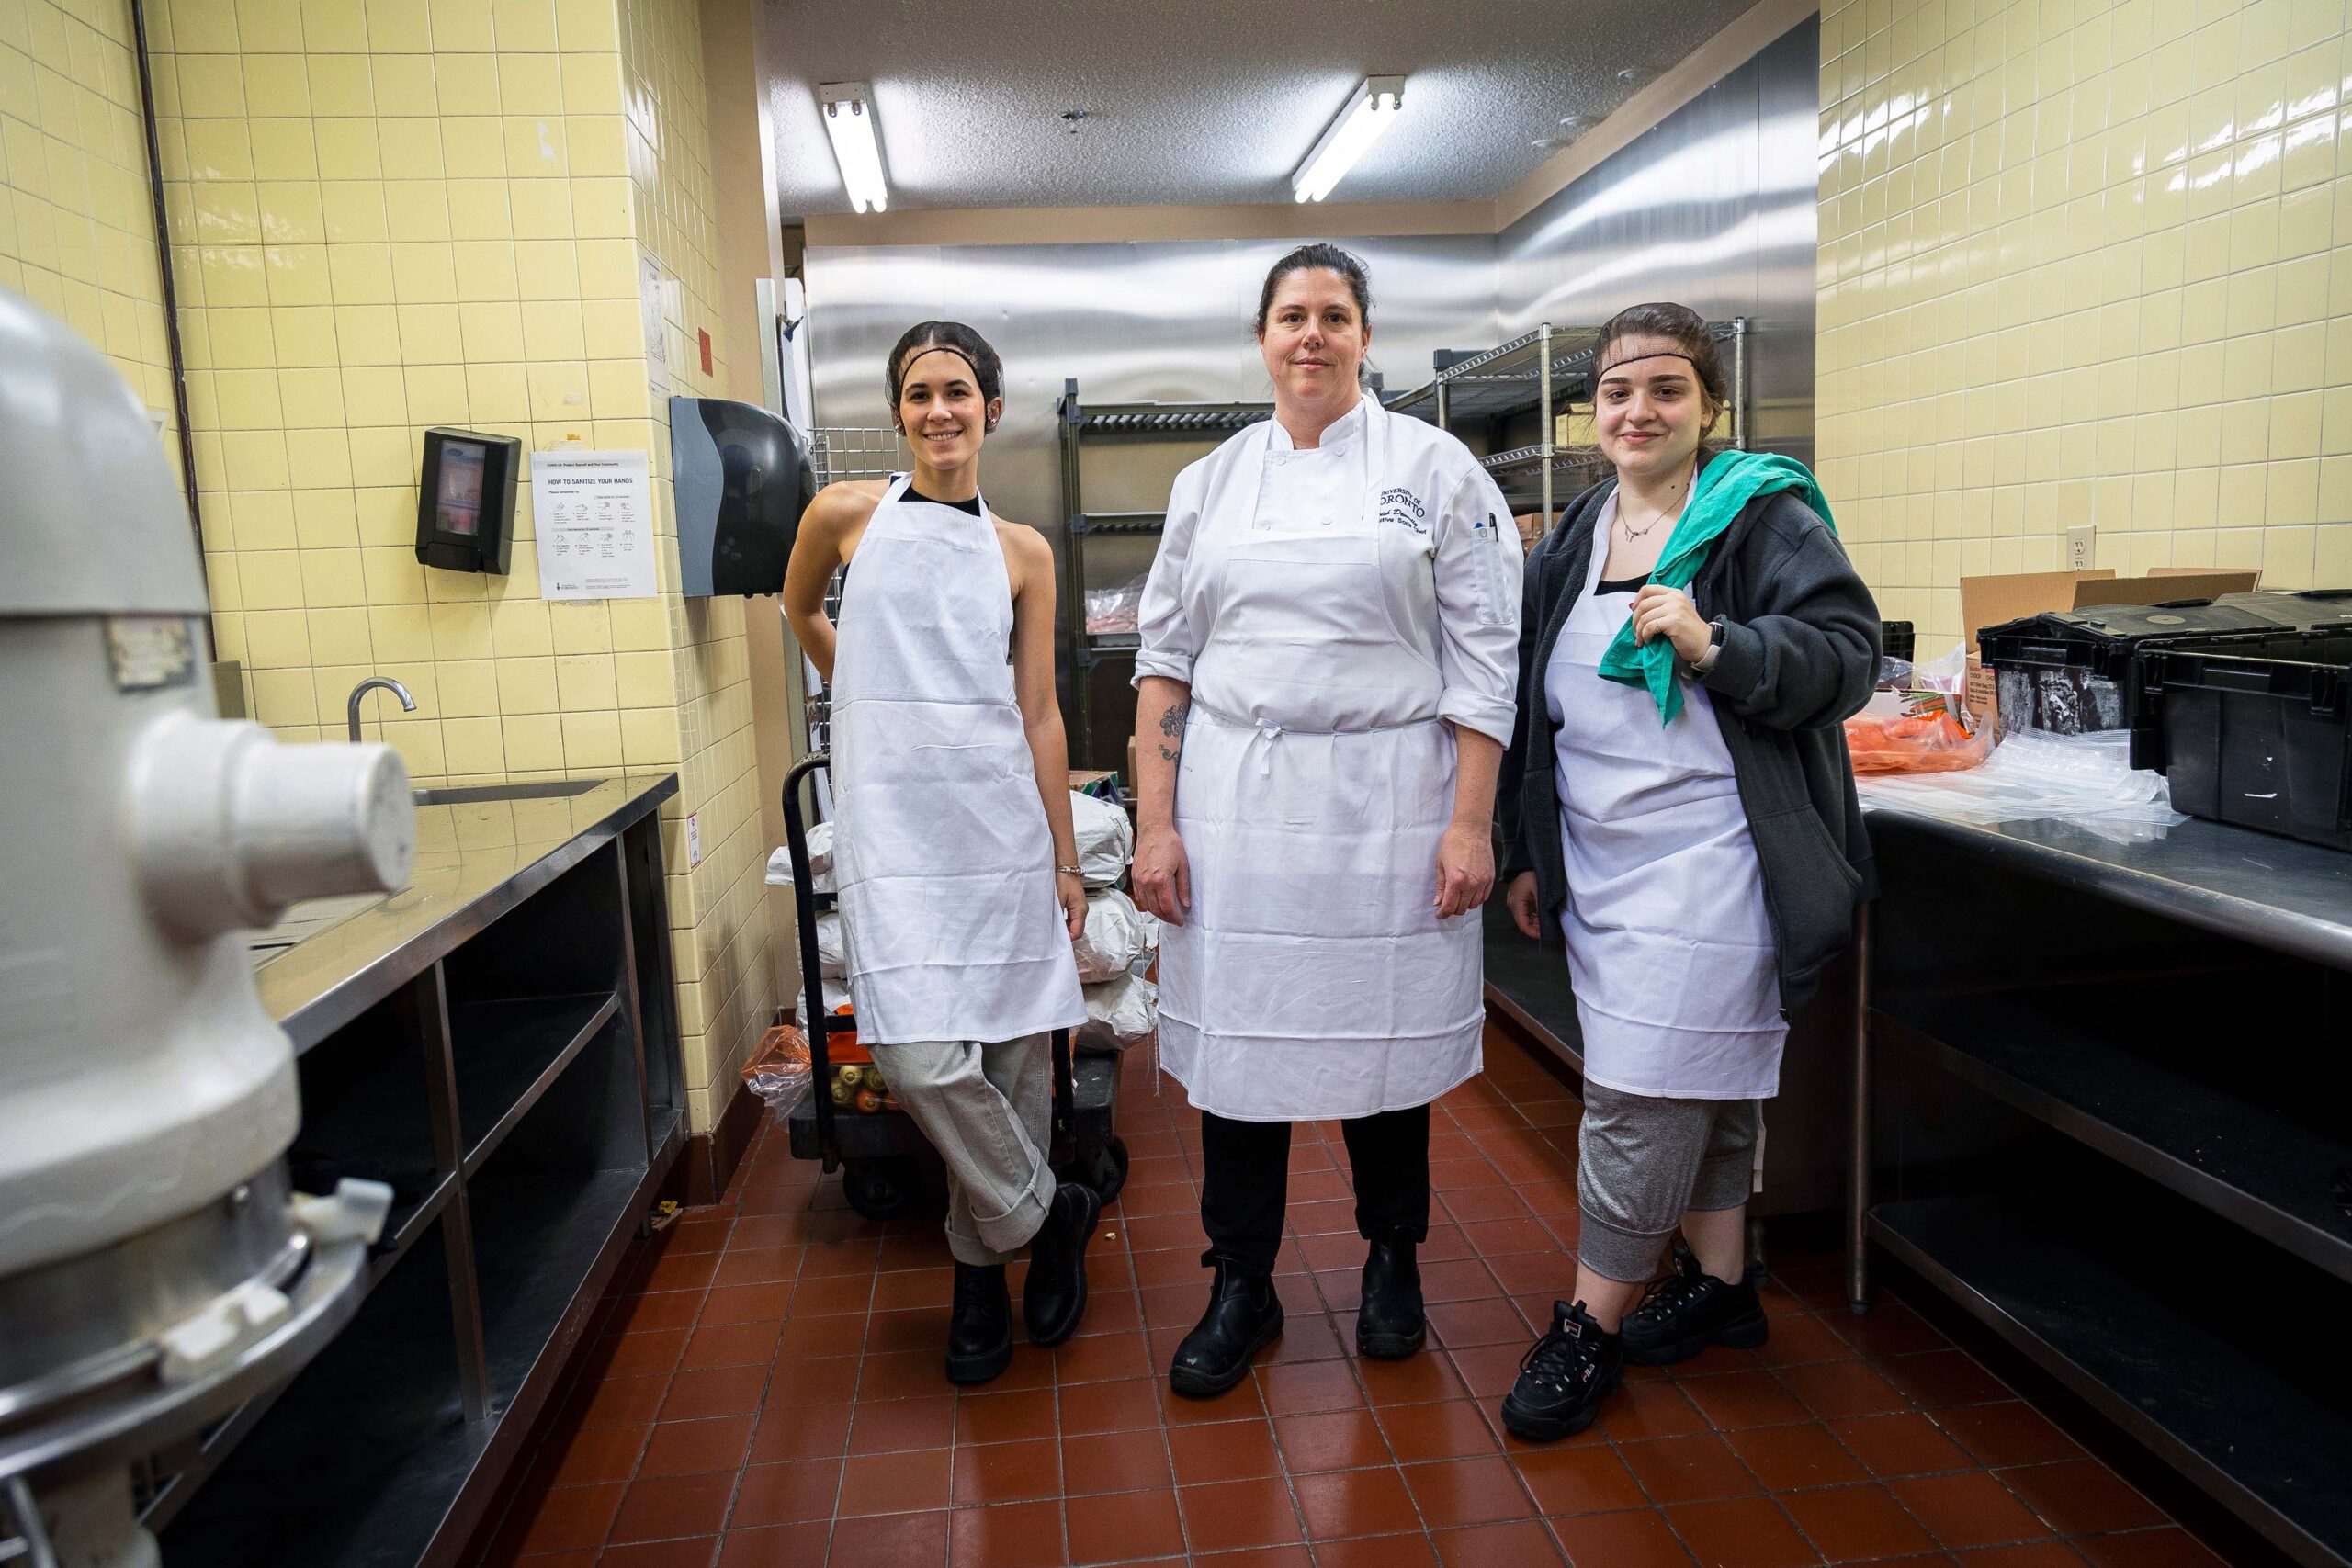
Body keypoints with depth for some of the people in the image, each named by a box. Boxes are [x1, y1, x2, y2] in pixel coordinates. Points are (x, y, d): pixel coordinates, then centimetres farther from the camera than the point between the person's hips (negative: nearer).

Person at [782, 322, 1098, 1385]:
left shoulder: (1023, 552, 7)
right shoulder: (847, 515, 4)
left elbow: (1040, 712, 7)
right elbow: (799, 611, 24)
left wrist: (1065, 859, 5)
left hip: (1001, 812, 2)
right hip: (892, 817, -1)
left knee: (1014, 1048, 5)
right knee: (922, 1057, -12)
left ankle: (983, 1265, 27)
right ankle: (1047, 1218, 14)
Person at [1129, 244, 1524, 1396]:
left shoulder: (1435, 468, 1)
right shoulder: (1210, 483, 9)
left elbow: (1483, 654, -2)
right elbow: (1165, 656, 8)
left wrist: (1471, 823, -8)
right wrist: (1156, 820, 1)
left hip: (1384, 803, -2)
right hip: (1237, 804, 2)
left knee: (1385, 1035, 9)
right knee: (1236, 1038, 5)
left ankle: (1393, 1262, 34)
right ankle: (1240, 1288, 24)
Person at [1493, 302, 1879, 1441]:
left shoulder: (1766, 518, -5)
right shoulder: (1570, 544, 13)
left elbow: (1846, 656, -11)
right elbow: (1533, 709, 16)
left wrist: (1716, 647, -26)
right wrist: (1527, 853, 16)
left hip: (1707, 861, -6)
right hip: (1598, 863, 6)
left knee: (1645, 1092, -5)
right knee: (1708, 1080, 17)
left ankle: (1594, 1324, 9)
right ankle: (1719, 1283, 32)